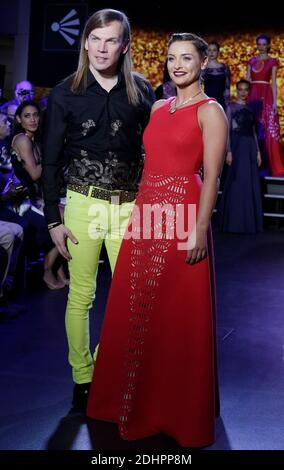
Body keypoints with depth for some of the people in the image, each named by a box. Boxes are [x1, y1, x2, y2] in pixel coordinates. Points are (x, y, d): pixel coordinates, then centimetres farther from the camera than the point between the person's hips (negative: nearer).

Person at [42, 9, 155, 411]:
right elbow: (50, 160, 2)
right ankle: (82, 379, 17)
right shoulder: (65, 94, 0)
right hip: (83, 203, -1)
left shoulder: (142, 92, 4)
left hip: (130, 205, 1)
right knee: (81, 296, 3)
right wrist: (53, 219, -2)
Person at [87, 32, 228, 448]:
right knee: (136, 309, 12)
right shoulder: (159, 108, 15)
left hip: (183, 214, -7)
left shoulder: (210, 111, -5)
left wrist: (199, 230, -18)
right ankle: (138, 399, 30)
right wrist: (138, 211, 10)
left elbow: (211, 176, -11)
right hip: (146, 212, 7)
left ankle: (179, 407, 19)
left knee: (178, 313, 1)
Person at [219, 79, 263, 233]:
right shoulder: (231, 107, -1)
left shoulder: (250, 108, 15)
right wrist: (229, 151, -14)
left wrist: (258, 151, 9)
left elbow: (253, 131, 16)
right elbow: (227, 130, -6)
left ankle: (250, 222, 13)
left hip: (250, 146, 6)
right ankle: (235, 222, 3)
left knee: (251, 184, 5)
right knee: (237, 183, -4)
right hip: (237, 145, -5)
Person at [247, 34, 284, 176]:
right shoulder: (251, 61, 14)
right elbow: (247, 81, 10)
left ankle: (268, 165, -1)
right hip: (252, 96, 3)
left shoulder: (273, 61, 6)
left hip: (266, 96, -3)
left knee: (268, 130, -6)